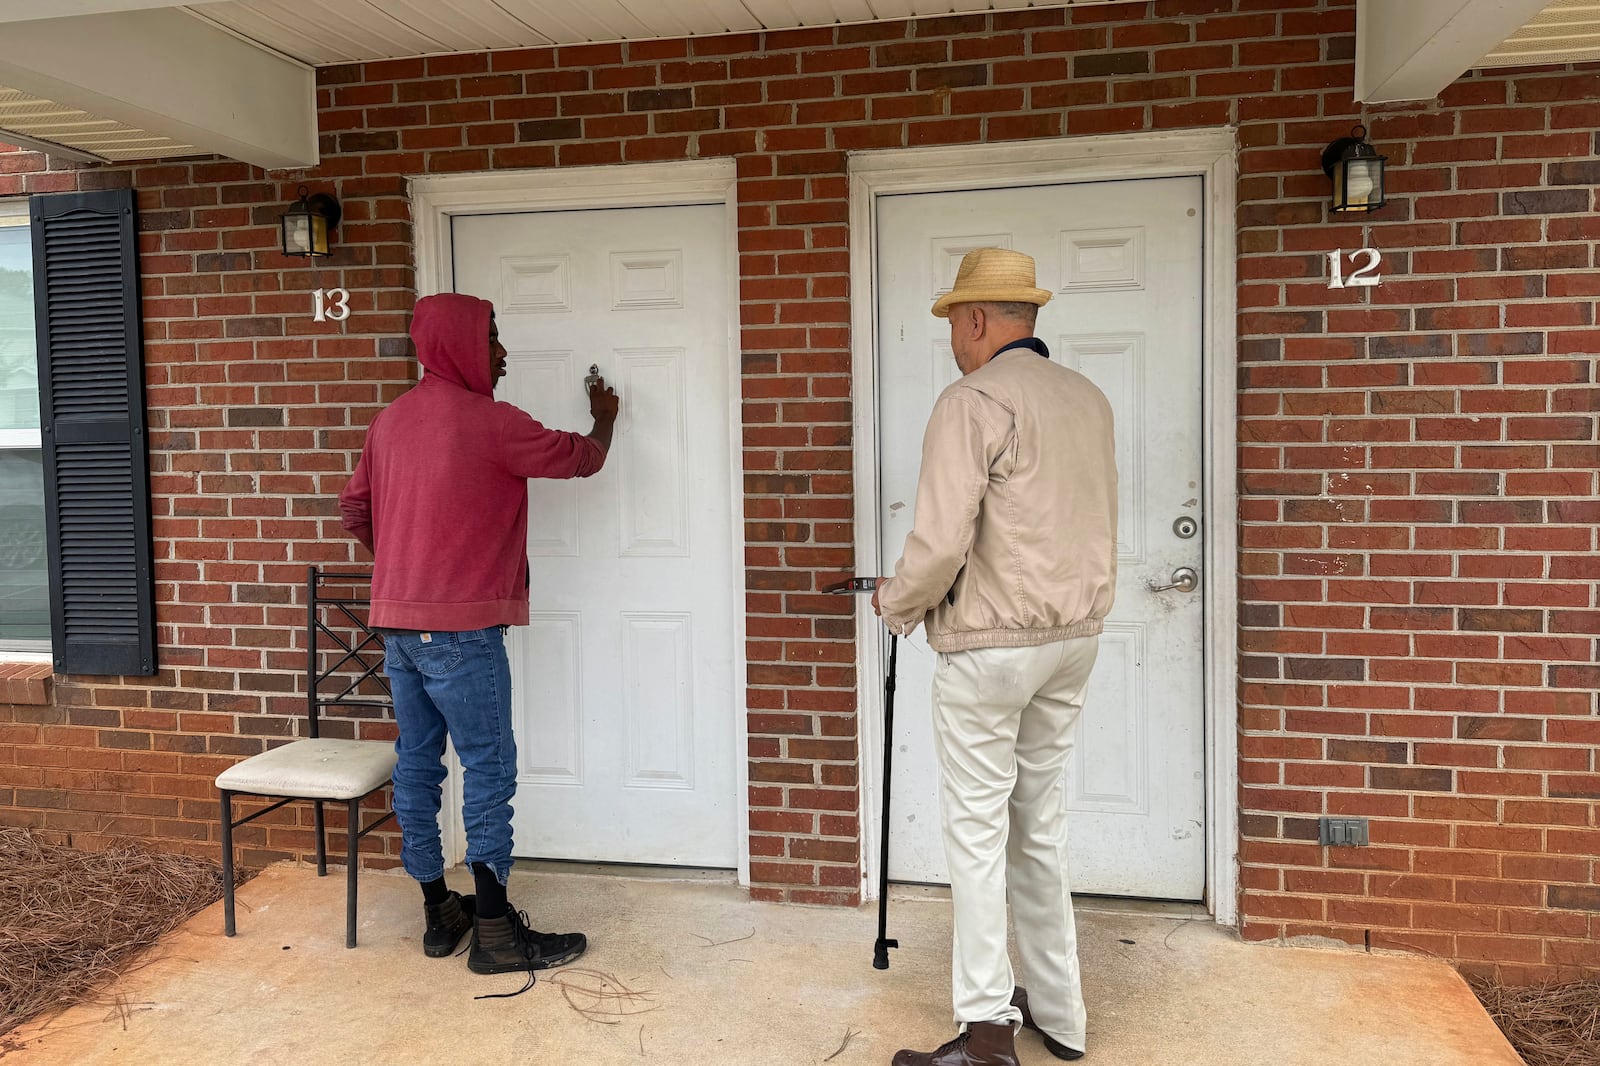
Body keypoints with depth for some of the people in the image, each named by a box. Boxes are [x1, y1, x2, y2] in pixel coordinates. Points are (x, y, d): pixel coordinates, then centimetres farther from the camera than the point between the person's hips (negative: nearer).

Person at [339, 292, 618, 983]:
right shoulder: (489, 421, -12)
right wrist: (604, 419, 21)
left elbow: (354, 508, 18)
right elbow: (580, 459, 0)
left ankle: (438, 913, 22)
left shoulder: (391, 420, 10)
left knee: (417, 762, 12)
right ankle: (494, 933, 2)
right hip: (460, 628, -8)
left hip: (396, 621, 8)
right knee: (489, 768, -2)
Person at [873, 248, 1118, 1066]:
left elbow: (941, 545, -21)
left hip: (989, 645, -8)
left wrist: (895, 603, -3)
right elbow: (1096, 527, 14)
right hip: (1075, 637, 8)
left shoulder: (972, 402, -15)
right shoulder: (1089, 399, 9)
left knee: (977, 831, 2)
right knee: (1040, 824, 17)